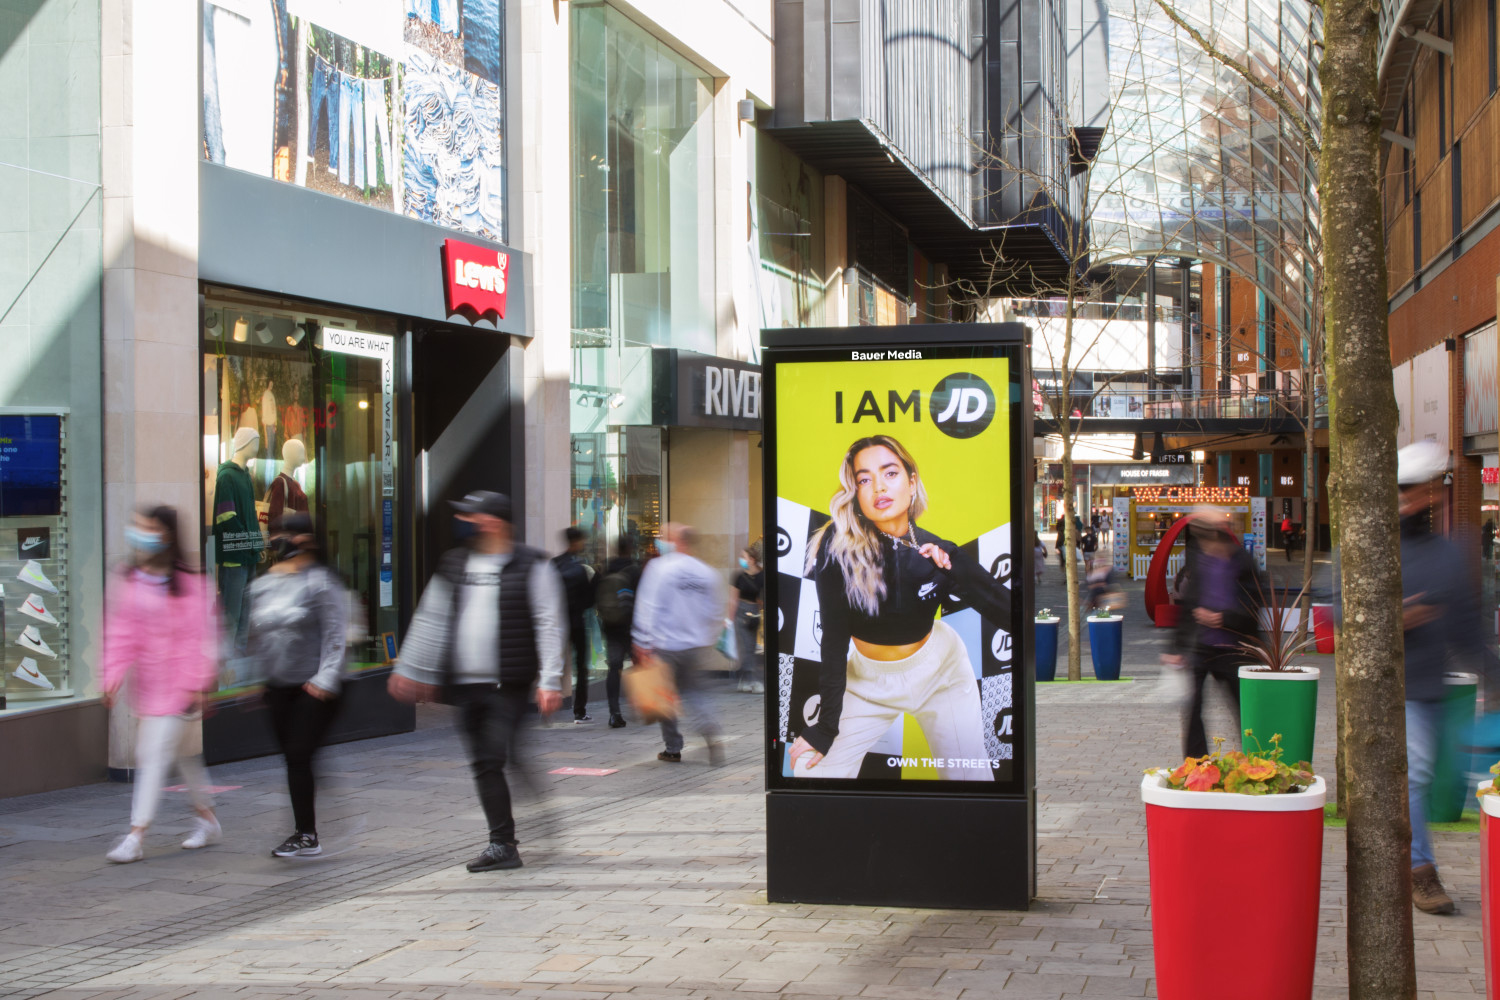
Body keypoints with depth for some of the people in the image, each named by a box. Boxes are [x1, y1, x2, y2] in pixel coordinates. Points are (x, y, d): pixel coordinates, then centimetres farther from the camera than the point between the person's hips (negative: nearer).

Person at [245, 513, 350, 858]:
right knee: (292, 759, 8)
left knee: (300, 755, -12)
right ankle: (304, 832, 16)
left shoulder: (320, 581, -7)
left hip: (313, 687, -6)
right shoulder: (262, 585, 13)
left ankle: (306, 834, -6)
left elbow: (336, 635, -10)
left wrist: (326, 678, -17)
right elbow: (255, 635, 22)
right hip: (278, 687, 6)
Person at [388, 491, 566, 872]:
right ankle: (504, 844, 12)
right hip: (465, 684, 6)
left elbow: (549, 624, -7)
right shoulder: (454, 565, 13)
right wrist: (411, 669, 20)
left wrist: (550, 680, -14)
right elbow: (431, 620, 19)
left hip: (508, 685, -6)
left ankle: (502, 843, 0)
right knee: (484, 765, 6)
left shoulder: (531, 566, -4)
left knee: (495, 758, -11)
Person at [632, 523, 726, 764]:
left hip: (666, 645, -4)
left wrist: (642, 643, -9)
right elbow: (717, 612, 9)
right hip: (698, 644, 4)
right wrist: (709, 640, 20)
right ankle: (710, 733, -9)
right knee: (692, 690, 16)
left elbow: (648, 608, -11)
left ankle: (673, 749, 16)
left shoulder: (659, 567, -8)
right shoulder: (707, 572, 5)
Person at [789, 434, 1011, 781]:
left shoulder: (938, 554, -17)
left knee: (972, 776, 1)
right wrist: (825, 728, -19)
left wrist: (956, 572, -33)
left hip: (938, 671, 1)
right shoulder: (838, 547, -24)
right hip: (868, 678, -1)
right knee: (812, 772, -10)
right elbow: (834, 639, -20)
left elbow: (1012, 616, -18)